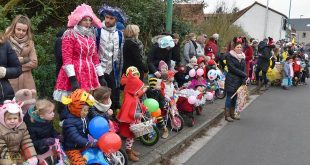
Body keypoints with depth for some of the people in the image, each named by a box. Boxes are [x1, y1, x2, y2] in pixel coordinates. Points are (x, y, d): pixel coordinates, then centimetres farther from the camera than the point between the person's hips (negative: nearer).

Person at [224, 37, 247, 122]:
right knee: (229, 97, -2)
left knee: (235, 98, 11)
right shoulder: (229, 56, -7)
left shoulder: (242, 56, 12)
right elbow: (232, 68, -14)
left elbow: (244, 68, 8)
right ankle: (227, 115, 4)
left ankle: (232, 114, 21)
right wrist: (243, 74, -12)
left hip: (240, 80, 6)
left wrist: (244, 79, -6)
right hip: (231, 80, -6)